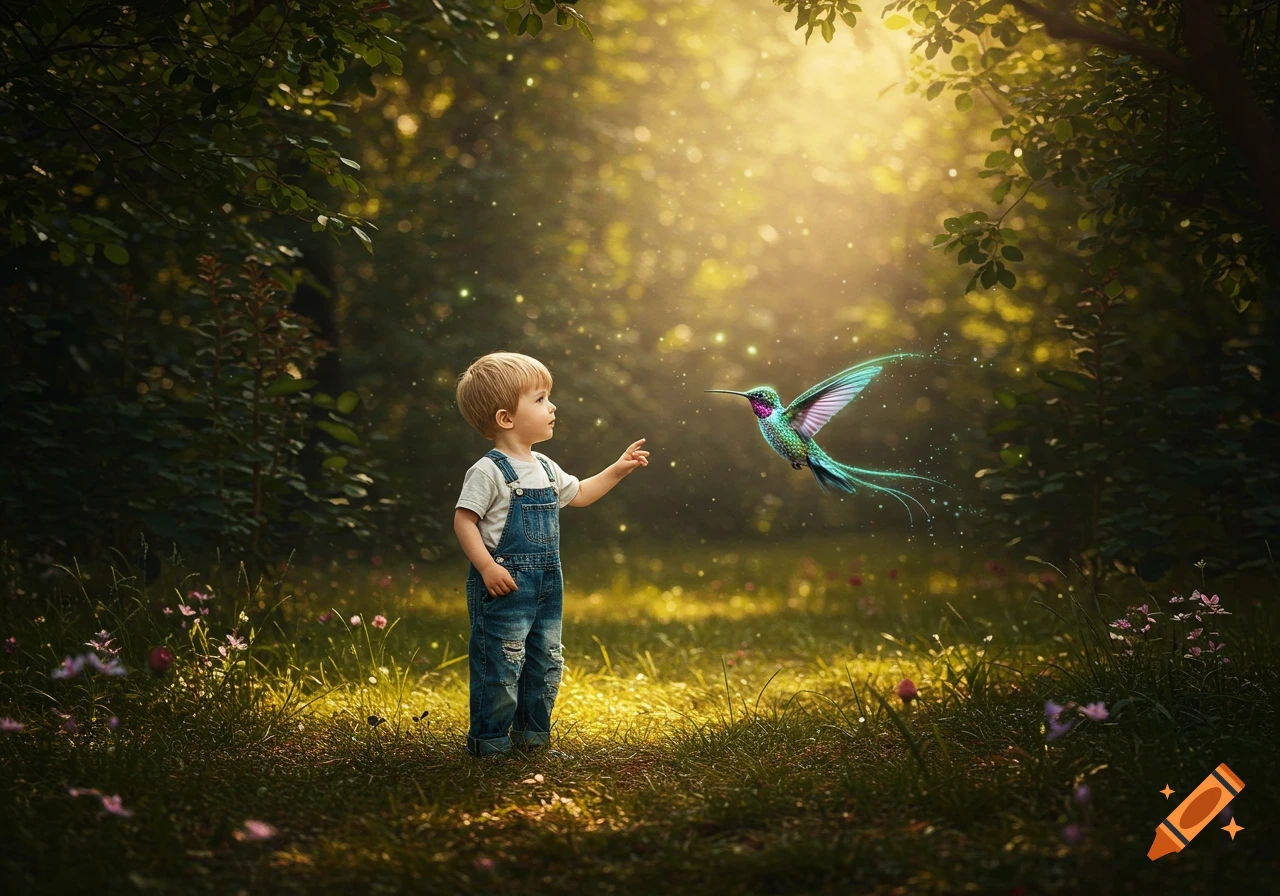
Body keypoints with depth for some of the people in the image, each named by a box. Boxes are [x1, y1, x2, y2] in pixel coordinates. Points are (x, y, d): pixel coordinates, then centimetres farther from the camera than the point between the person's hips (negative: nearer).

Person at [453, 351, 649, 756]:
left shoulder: (545, 468, 12)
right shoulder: (488, 472, -14)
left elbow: (579, 494, 28)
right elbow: (464, 520, -16)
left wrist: (617, 470, 19)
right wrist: (486, 567, -23)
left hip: (546, 586, 9)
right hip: (505, 585, -9)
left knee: (547, 662, 13)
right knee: (501, 664, -6)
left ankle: (532, 734, 25)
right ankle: (490, 740, 4)